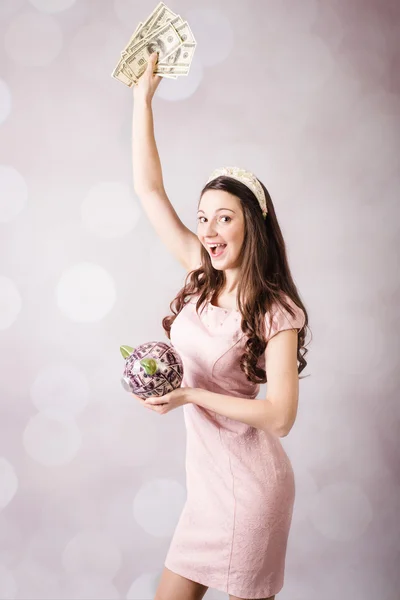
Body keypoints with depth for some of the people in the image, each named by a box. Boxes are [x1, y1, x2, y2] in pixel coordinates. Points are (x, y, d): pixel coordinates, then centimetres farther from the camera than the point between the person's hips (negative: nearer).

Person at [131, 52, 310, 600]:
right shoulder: (203, 276, 2)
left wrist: (188, 395, -20)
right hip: (207, 475, 6)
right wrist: (143, 95, 4)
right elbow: (149, 189, 3)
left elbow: (280, 416, -19)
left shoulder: (275, 311, -14)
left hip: (248, 482, -6)